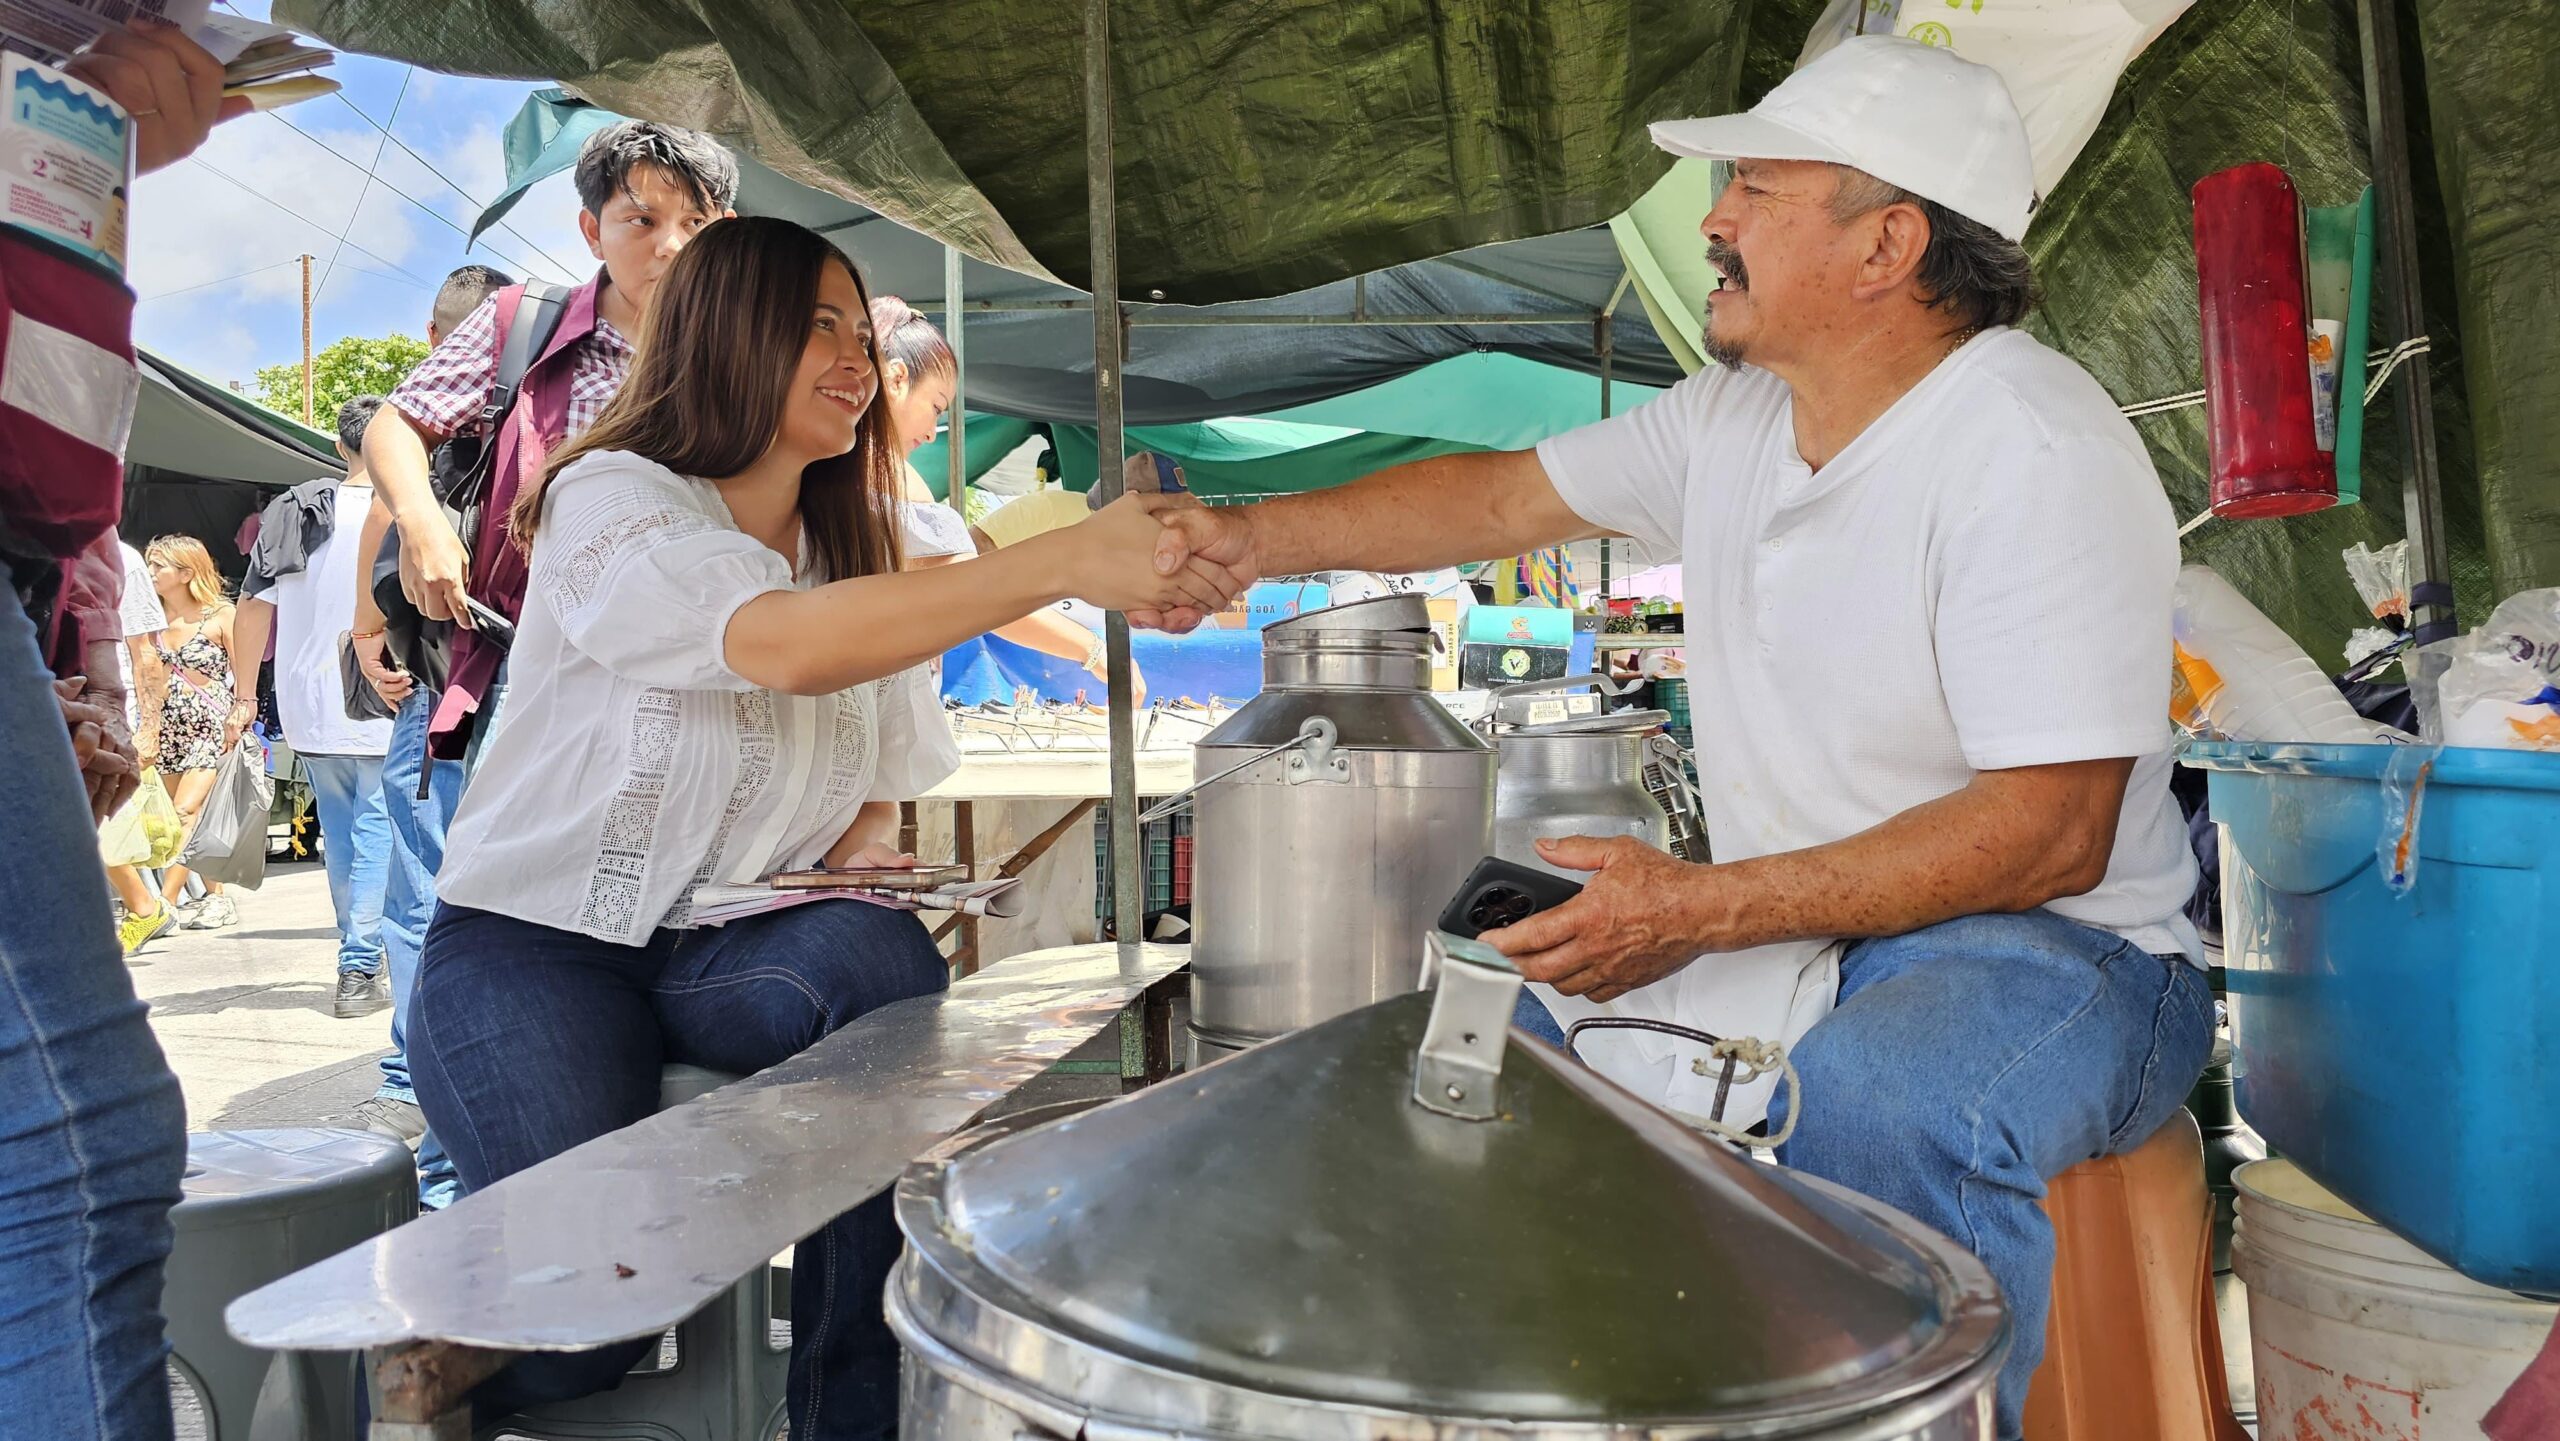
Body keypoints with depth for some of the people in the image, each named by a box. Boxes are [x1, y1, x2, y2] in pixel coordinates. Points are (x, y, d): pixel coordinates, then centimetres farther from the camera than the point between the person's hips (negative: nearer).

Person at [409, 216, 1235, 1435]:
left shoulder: (853, 558, 10)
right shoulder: (611, 503, -12)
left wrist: (865, 859, -7)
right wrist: (1064, 563, -41)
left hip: (728, 953, 5)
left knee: (880, 956, -32)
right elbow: (781, 648, -33)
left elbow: (874, 794, 18)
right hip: (537, 943, -4)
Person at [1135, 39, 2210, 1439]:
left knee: (1874, 1104, -39)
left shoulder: (2039, 454, -20)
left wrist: (1702, 908, -29)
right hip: (1772, 924, 8)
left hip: (2048, 943, -7)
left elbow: (2054, 833, -24)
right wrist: (1254, 537, 6)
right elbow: (1503, 495, 15)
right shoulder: (1732, 414, 6)